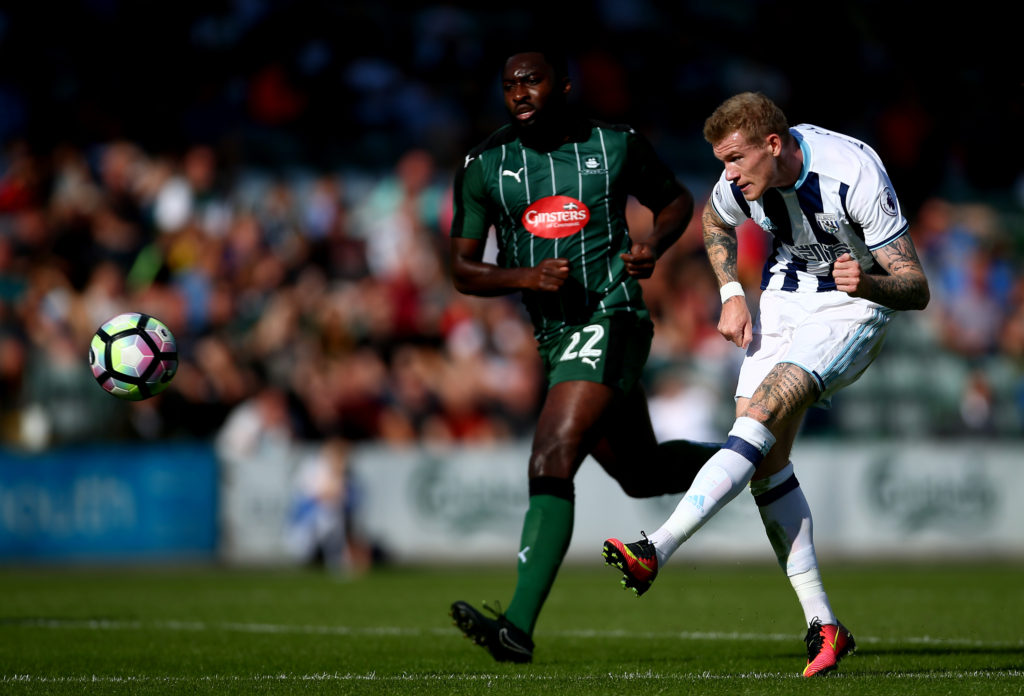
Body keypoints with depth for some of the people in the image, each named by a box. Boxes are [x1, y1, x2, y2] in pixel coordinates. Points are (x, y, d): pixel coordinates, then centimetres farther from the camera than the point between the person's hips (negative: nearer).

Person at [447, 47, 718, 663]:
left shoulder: (618, 147, -1)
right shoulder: (486, 167, 4)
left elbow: (677, 201, 15)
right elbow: (463, 270, 4)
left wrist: (654, 246, -6)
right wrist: (527, 276, -15)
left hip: (610, 322, -6)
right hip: (554, 335, 6)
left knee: (551, 465, -21)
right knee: (642, 474, 19)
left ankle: (519, 628, -27)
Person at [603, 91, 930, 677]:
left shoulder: (855, 174, -27)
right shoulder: (744, 178, -11)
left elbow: (916, 288, -23)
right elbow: (717, 223, 17)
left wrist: (871, 283, -44)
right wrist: (733, 294, 3)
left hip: (854, 306, -6)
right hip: (785, 295, 6)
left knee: (765, 411, -27)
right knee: (766, 457, -8)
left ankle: (655, 552, -33)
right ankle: (823, 626, -3)